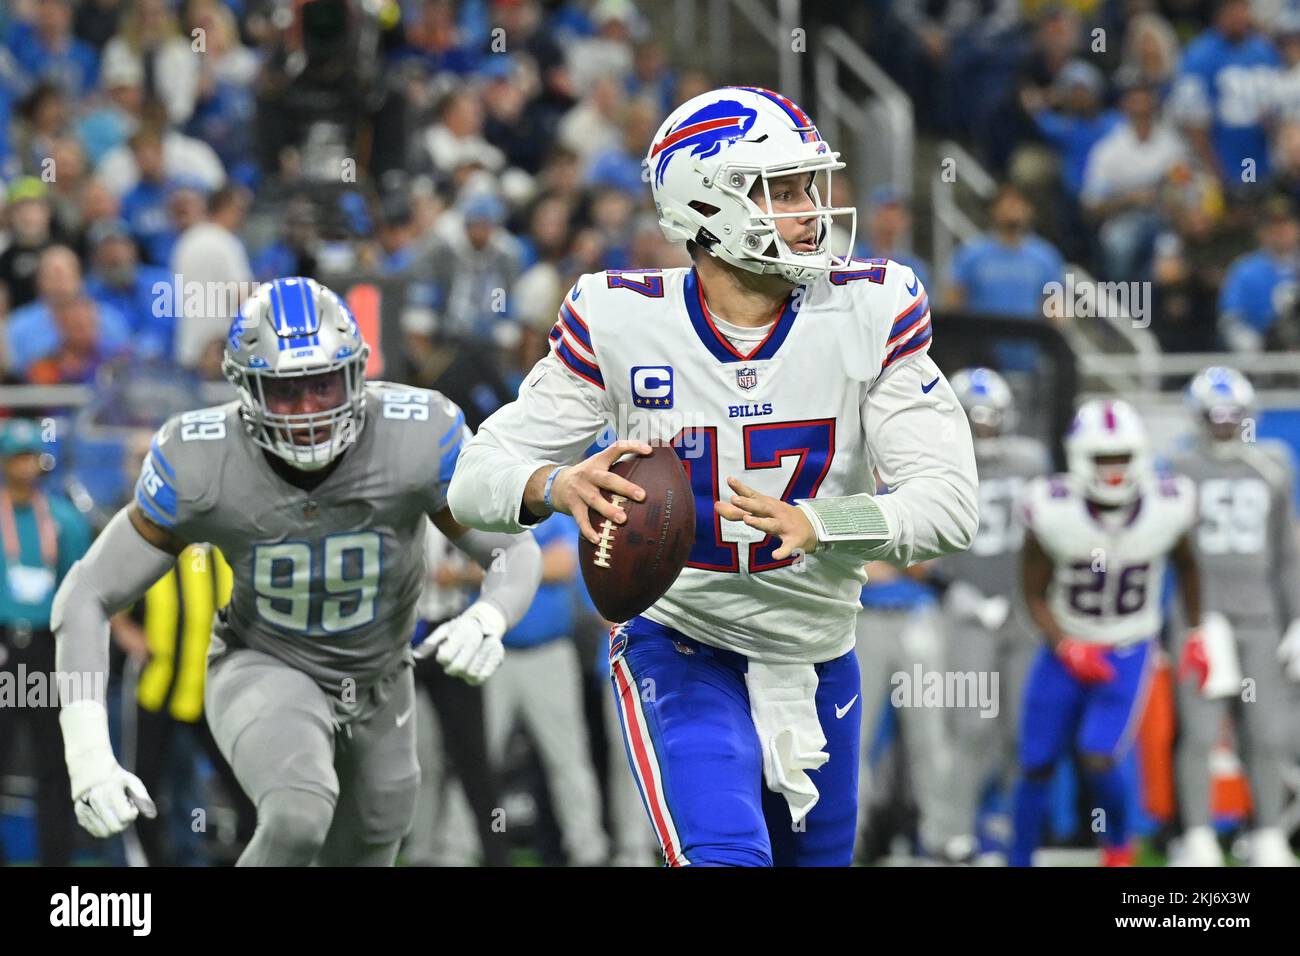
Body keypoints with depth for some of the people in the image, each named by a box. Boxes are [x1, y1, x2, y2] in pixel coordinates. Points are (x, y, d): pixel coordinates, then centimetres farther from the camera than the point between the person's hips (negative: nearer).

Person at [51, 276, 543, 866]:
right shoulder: (200, 464, -26)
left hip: (378, 690, 3)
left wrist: (487, 622, -38)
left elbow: (516, 554, -14)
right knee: (299, 819, -35)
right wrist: (89, 757, -29)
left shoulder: (419, 439, -26)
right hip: (262, 672, -3)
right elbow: (87, 598, -18)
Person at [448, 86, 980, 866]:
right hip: (679, 645, -4)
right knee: (727, 855, -27)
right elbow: (479, 479, -11)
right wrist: (560, 485, -35)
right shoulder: (624, 321, -13)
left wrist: (818, 524, -35)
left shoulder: (868, 313, -11)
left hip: (818, 655, 4)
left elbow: (951, 503, -17)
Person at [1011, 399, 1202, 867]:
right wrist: (1067, 648, -21)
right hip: (1065, 649, 1)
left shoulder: (1166, 508, -15)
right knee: (1036, 766, 4)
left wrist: (1196, 632, 9)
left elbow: (1186, 566, 8)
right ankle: (1020, 860, 23)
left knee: (1098, 759, -16)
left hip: (1129, 653, -1)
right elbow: (1034, 593, -8)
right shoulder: (1052, 511, -20)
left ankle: (1118, 846, 13)